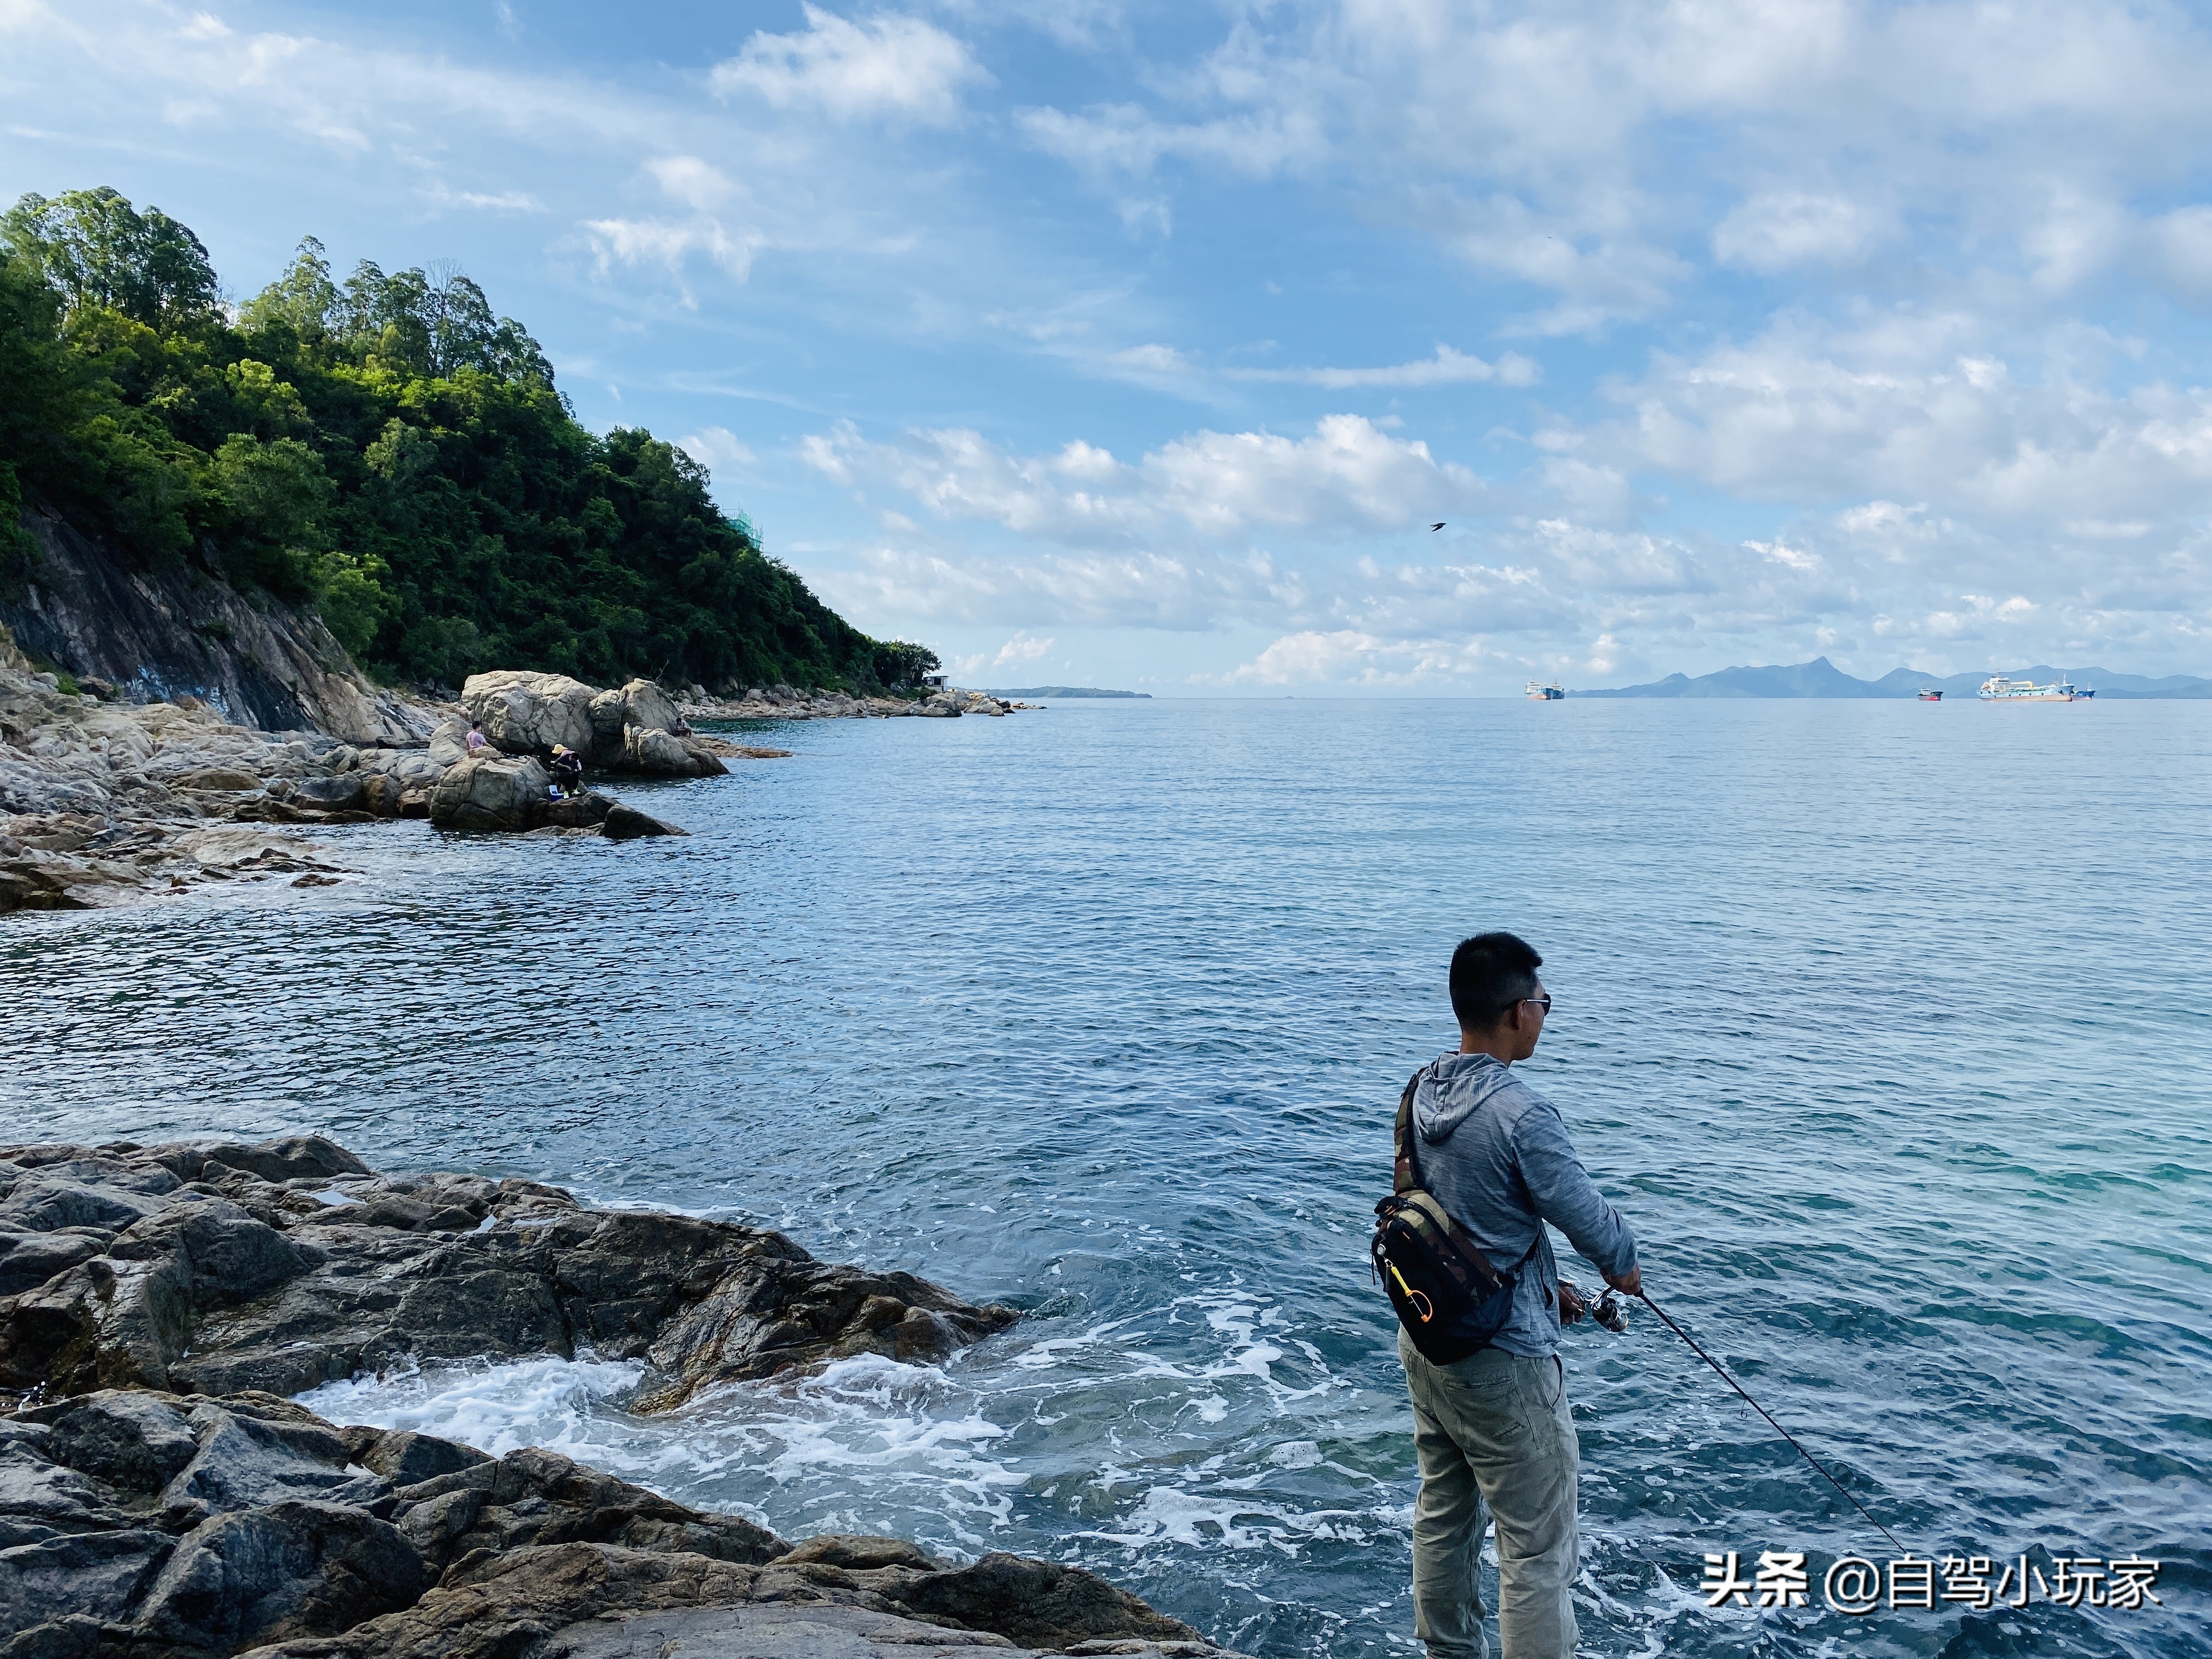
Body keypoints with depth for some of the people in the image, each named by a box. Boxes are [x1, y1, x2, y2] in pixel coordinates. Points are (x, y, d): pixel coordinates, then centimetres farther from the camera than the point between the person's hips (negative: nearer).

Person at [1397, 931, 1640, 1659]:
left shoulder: (1421, 1094, 0)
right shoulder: (1523, 1115, -25)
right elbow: (1588, 1217, -14)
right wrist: (1625, 1266, 8)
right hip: (1501, 1362, -8)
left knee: (1441, 1515, 22)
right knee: (1537, 1550, 4)